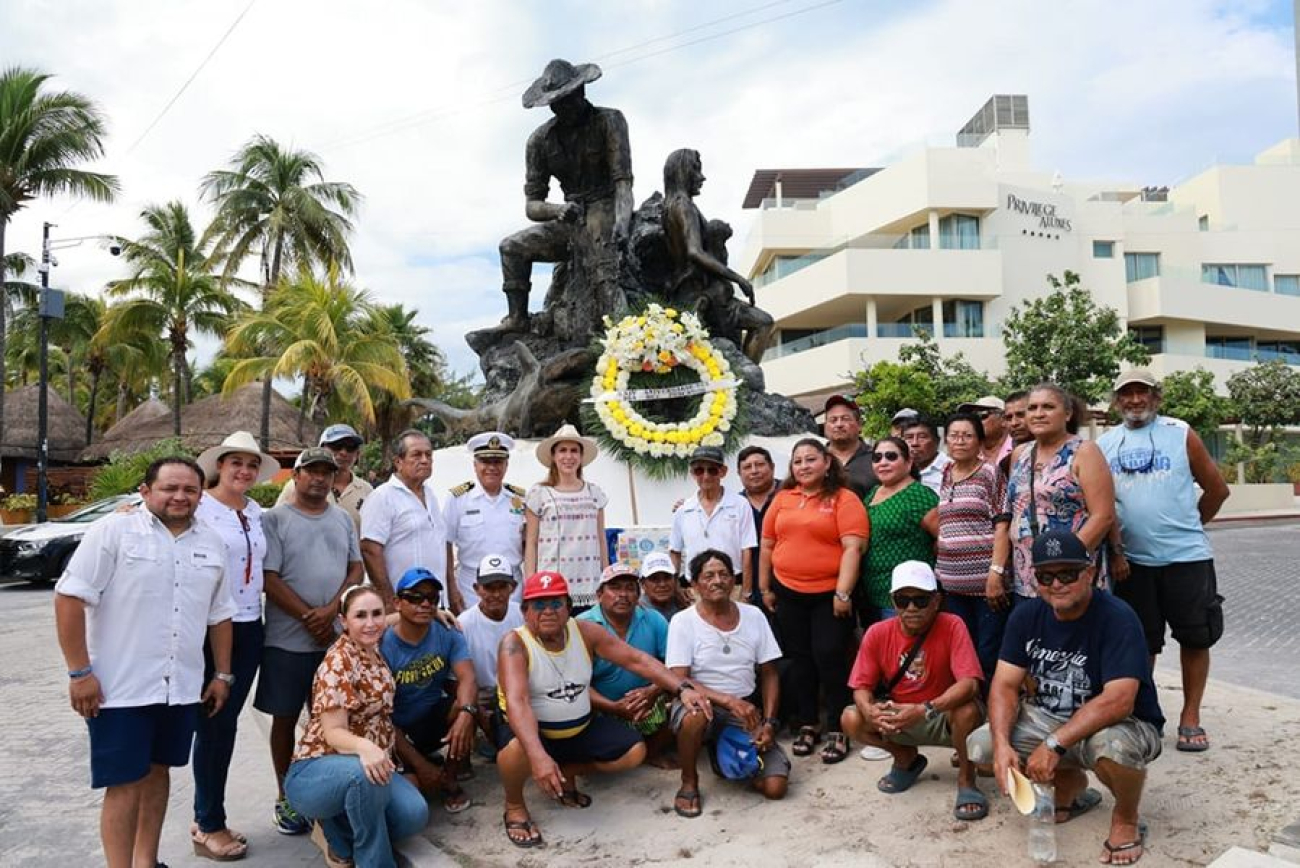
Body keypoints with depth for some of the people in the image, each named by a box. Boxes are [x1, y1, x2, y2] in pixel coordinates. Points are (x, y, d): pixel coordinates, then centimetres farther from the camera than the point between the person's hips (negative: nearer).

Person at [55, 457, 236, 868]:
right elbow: (69, 597, -12)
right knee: (125, 784, 1)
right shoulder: (113, 531, -8)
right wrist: (79, 671, -14)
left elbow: (220, 614, 14)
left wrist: (222, 674, 11)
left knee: (157, 772, 16)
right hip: (120, 687, -5)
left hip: (181, 687, 5)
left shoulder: (212, 543, 8)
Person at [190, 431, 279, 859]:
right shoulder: (199, 506, -10)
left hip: (249, 627, 6)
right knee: (215, 724, 1)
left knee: (225, 723, 14)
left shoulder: (256, 512, 11)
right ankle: (209, 827, 15)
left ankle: (206, 816, 27)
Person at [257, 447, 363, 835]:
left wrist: (331, 611, -10)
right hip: (287, 640, -3)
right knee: (285, 718, 8)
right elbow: (270, 579, -8)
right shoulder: (275, 519, -2)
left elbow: (356, 569, 6)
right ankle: (286, 799, 20)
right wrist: (310, 617, -13)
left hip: (337, 638, 3)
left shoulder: (343, 519, 11)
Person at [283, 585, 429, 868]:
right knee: (363, 773, -40)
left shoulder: (374, 648, 4)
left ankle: (342, 830, 7)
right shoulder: (338, 663, -18)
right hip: (316, 771, -7)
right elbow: (333, 732, -24)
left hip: (366, 764, 7)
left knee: (415, 814, -18)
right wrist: (364, 747, -44)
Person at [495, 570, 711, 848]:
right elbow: (517, 701, -36)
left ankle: (567, 773, 18)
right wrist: (538, 754, -52)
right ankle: (514, 805, -2)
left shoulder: (585, 632, -7)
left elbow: (637, 660, -8)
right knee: (517, 751, -37)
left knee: (634, 752, -5)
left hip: (581, 729, 5)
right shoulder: (514, 644, -22)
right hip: (532, 731, -5)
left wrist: (682, 688, -22)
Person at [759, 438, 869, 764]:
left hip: (829, 594, -4)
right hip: (788, 593, 4)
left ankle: (837, 731, 12)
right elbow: (767, 545, 12)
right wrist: (765, 588, 10)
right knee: (799, 660, 12)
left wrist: (843, 593, -18)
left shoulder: (844, 499, -6)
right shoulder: (782, 499, 8)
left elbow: (853, 548, -13)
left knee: (831, 659, -1)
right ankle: (807, 726, 25)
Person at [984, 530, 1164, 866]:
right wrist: (1002, 745, -26)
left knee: (1113, 747, -39)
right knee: (980, 746, -12)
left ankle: (1126, 820, -3)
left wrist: (1054, 745, -34)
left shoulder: (1117, 618, -23)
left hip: (1123, 724, -5)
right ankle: (1071, 783, 15)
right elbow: (1005, 686, -9)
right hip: (1050, 719, 6)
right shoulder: (1026, 616, -5)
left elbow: (1118, 701, -32)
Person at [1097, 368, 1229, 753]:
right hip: (1131, 561, 1)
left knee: (1195, 637, 5)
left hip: (1187, 556, -1)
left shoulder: (1180, 433, 0)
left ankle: (1191, 717, 19)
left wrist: (1187, 527, 10)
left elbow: (1217, 489, 6)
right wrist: (1115, 552, 2)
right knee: (1140, 642, 10)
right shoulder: (1104, 444, 5)